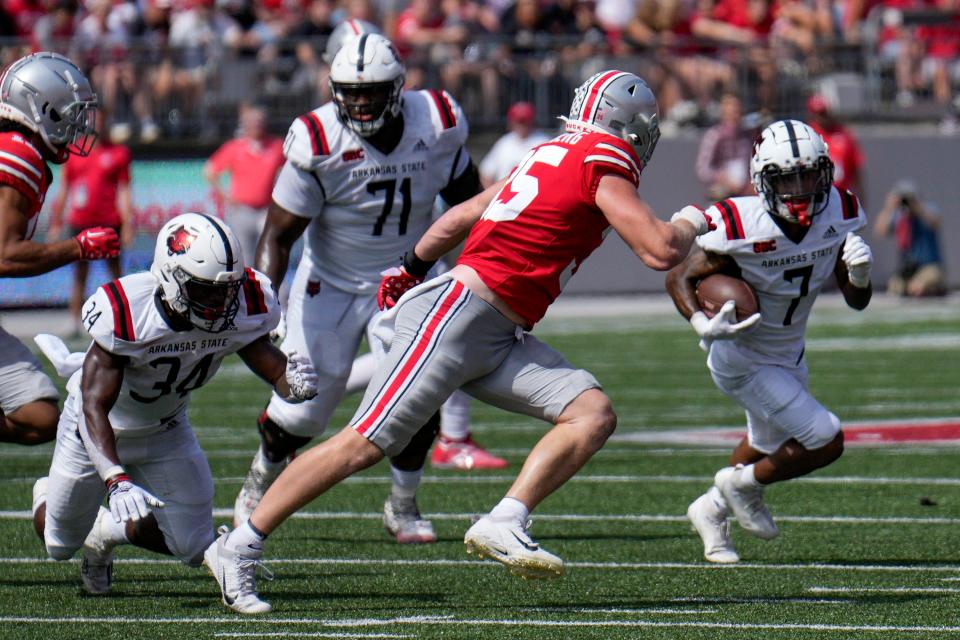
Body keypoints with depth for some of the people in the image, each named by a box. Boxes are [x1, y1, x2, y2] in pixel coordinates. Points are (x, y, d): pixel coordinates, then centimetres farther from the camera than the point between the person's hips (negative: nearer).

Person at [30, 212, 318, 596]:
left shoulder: (243, 309, -26)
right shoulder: (127, 315, -40)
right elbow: (94, 406, -40)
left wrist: (292, 382, -48)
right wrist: (116, 480, -54)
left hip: (166, 431, 4)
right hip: (99, 427, -4)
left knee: (193, 547, -2)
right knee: (61, 546, 11)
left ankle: (112, 531, 29)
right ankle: (45, 497, 49)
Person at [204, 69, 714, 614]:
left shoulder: (553, 156, 19)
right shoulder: (606, 163, -7)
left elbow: (457, 220, 27)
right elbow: (661, 253, -12)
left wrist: (412, 270, 39)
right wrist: (689, 224, 9)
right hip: (458, 313, -10)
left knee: (594, 414, -3)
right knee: (366, 445, -9)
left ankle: (503, 526, -10)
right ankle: (239, 548, -3)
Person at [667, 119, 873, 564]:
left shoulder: (838, 215, -17)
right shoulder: (742, 230, -33)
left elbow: (856, 302, -7)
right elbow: (679, 278, -20)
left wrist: (859, 274, -31)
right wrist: (702, 324, -39)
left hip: (788, 355, 7)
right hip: (742, 357, -7)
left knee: (771, 444, 28)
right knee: (825, 442, -11)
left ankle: (712, 510, 54)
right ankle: (742, 485, 15)